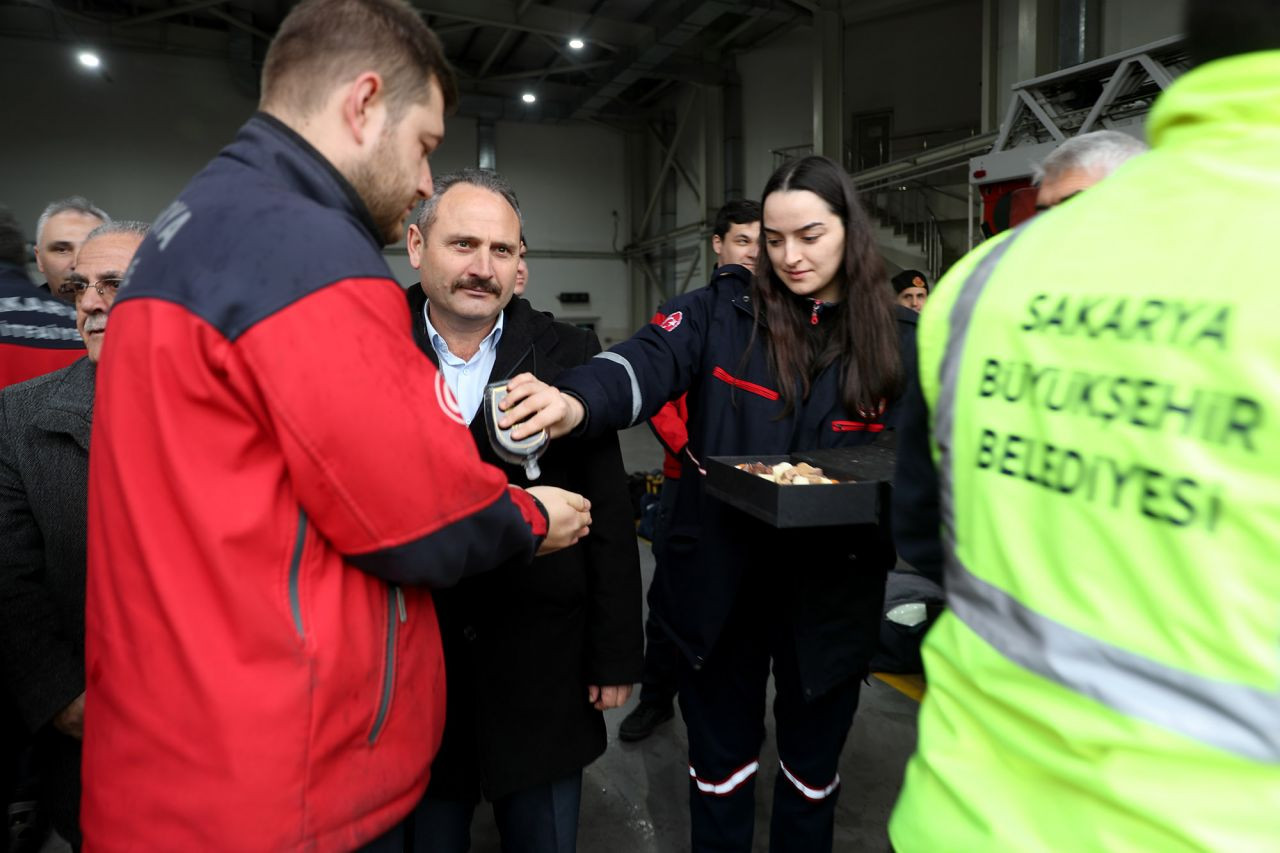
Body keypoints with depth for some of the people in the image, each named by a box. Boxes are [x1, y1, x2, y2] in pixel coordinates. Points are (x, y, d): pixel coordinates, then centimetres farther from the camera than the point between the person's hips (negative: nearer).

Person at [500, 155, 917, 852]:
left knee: (811, 766, 21)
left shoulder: (895, 341, 0)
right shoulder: (725, 308, -5)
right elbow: (647, 364, -22)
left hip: (830, 591, 2)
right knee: (720, 762, 17)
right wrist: (577, 404, -43)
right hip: (719, 579, -1)